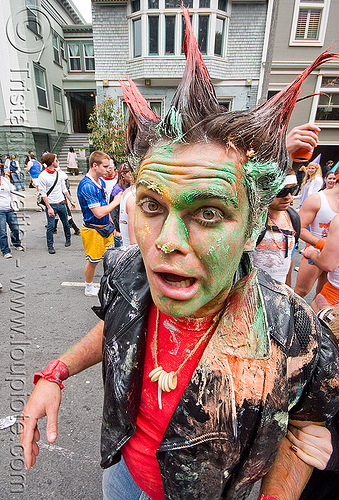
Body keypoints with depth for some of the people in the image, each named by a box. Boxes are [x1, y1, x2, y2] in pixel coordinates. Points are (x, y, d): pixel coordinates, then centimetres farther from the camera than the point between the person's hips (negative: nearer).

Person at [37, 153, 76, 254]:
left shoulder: (58, 173, 8)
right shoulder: (42, 176, -9)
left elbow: (64, 189, 15)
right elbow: (43, 194, -11)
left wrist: (71, 201, 14)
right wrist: (49, 208, -18)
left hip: (61, 203, 5)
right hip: (51, 204, -5)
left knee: (66, 223, 13)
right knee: (50, 226, -4)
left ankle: (68, 239, 34)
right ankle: (50, 246, 9)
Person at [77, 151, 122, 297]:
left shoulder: (101, 181, 6)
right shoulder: (87, 186, -23)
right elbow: (99, 213, -27)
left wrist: (111, 225, 17)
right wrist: (116, 202, -16)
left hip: (105, 226, 8)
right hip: (93, 229, -8)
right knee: (93, 261, 8)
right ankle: (89, 289, 29)